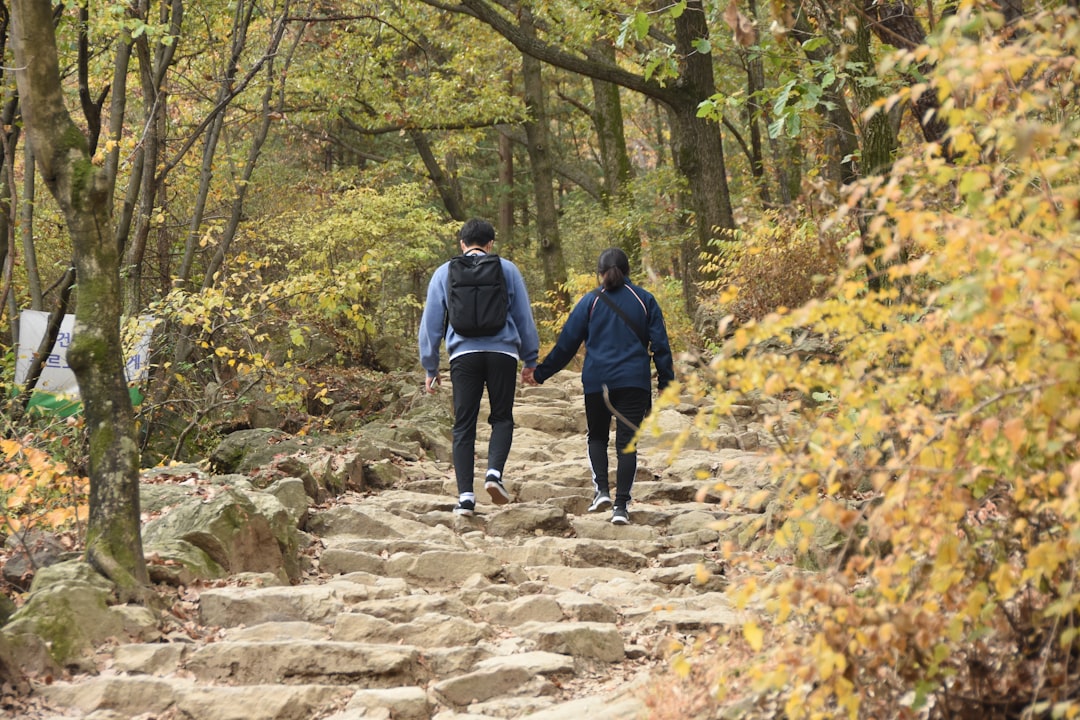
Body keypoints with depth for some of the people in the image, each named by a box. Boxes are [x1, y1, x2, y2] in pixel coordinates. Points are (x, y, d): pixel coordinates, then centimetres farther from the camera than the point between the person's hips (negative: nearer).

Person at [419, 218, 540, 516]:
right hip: (503, 353, 0)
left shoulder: (445, 273, 11)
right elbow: (524, 317, 12)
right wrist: (531, 359, 19)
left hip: (464, 354, 1)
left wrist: (430, 368, 16)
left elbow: (431, 322, 11)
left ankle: (465, 495, -4)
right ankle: (494, 472, -15)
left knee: (464, 425, 4)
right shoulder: (507, 270, 9)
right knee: (502, 418, 10)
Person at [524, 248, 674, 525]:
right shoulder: (644, 300, 6)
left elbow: (566, 344, 3)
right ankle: (621, 506, -6)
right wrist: (666, 384, 7)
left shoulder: (590, 302, 3)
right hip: (634, 382, 0)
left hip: (596, 382, 0)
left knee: (597, 437, 18)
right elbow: (660, 345, 3)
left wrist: (540, 374, 12)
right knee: (627, 442, 2)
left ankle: (601, 490, -2)